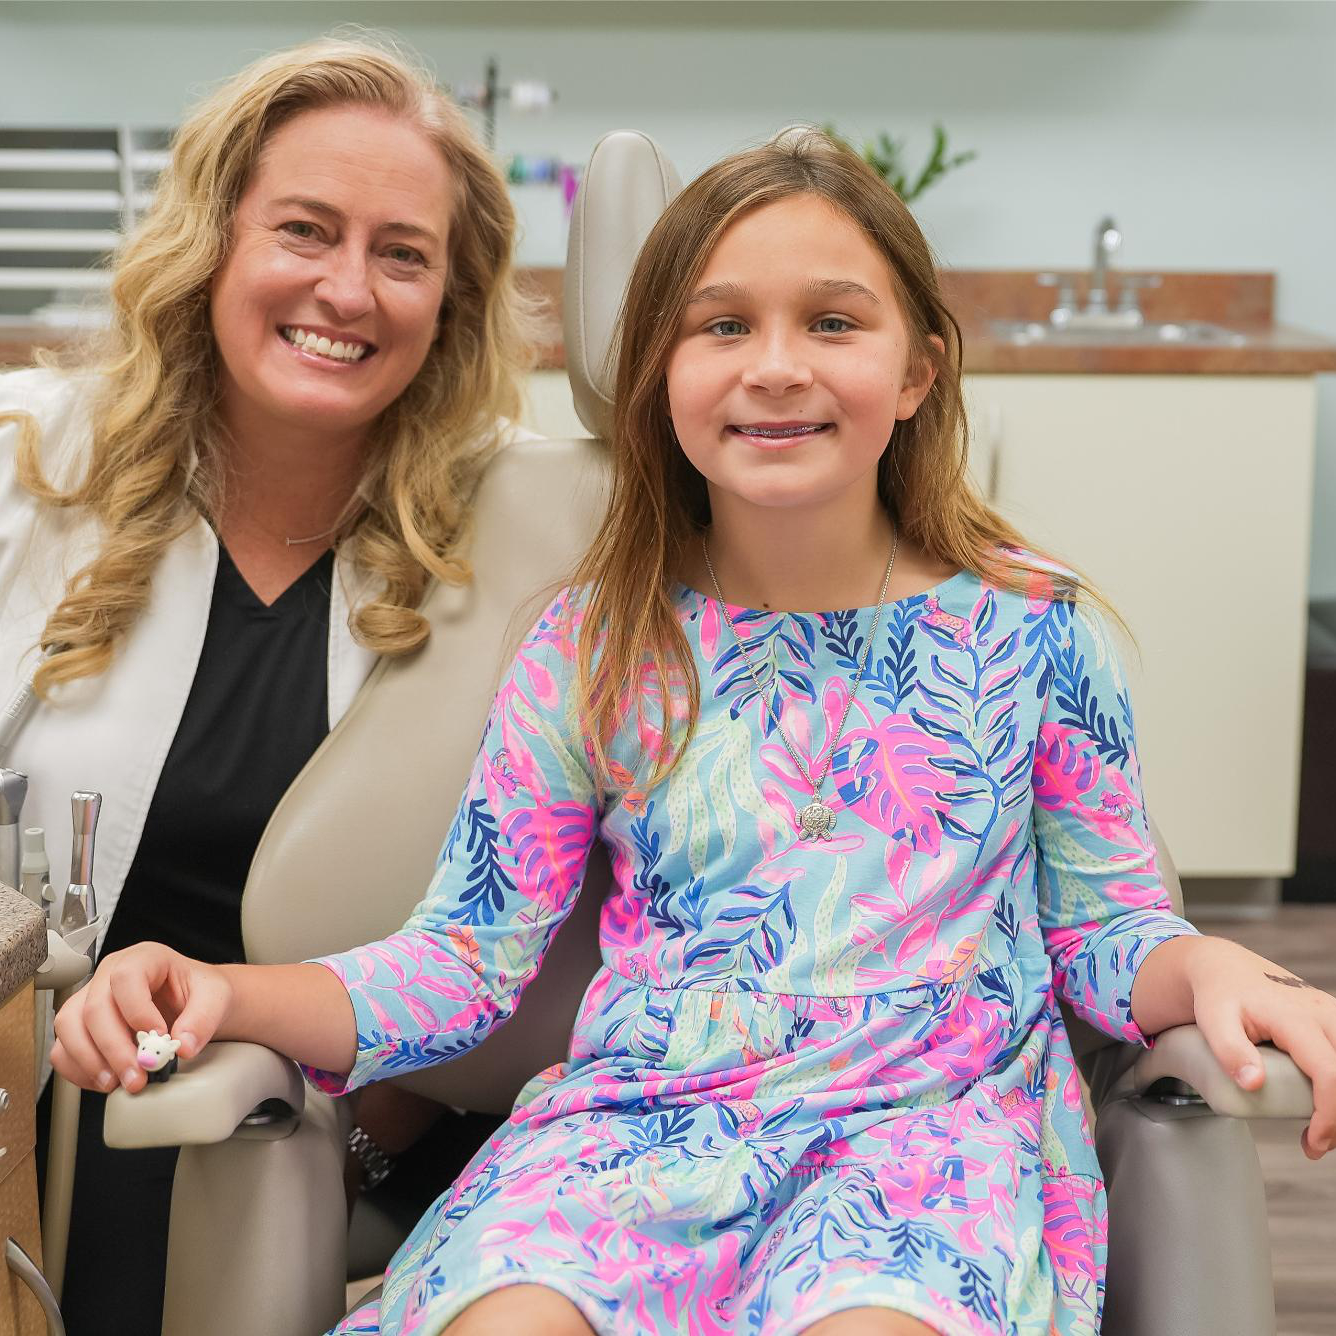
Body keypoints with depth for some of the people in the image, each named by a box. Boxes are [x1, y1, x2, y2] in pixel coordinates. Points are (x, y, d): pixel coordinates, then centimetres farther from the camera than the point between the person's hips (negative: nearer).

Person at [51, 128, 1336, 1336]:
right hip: (641, 1115, 1)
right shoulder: (590, 649, 7)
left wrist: (1209, 967, -13)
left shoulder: (1031, 635, 5)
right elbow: (461, 958, 6)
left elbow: (1105, 928, 11)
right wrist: (227, 994, -10)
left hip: (930, 1119, 0)